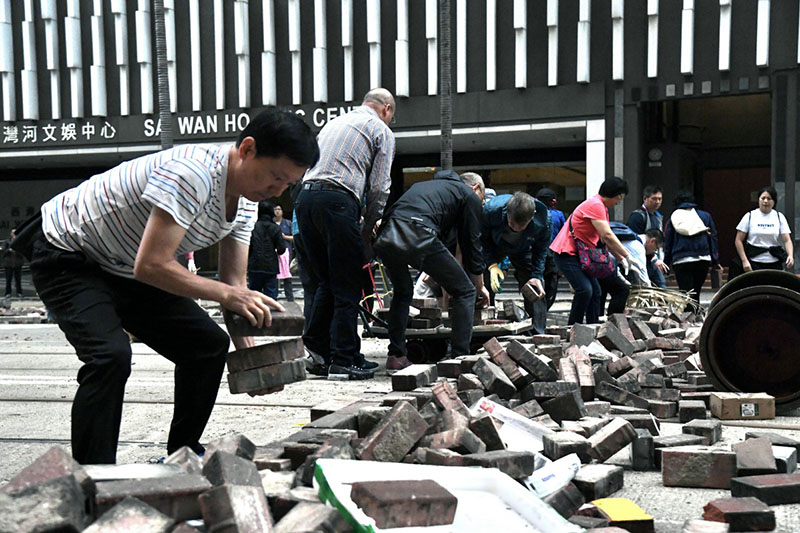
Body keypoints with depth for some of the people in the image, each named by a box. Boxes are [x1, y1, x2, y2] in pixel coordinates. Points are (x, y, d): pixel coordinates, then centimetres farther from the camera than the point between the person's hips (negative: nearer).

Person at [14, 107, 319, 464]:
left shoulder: (247, 200, -4)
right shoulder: (192, 173, -34)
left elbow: (235, 284, -2)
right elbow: (151, 265, -36)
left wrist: (248, 353, -14)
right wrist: (225, 294, -38)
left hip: (124, 270, 9)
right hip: (67, 256, -9)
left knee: (209, 343, 3)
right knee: (111, 355, -29)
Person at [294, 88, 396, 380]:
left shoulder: (333, 122, 30)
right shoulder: (381, 131, 10)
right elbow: (379, 187, 2)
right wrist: (367, 230, 11)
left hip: (305, 195, 7)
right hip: (338, 200, -6)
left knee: (325, 281, 16)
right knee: (347, 287, 0)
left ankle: (316, 349, 12)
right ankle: (344, 361, 2)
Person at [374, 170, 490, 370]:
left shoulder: (427, 185, 39)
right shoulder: (470, 195, 21)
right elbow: (472, 244, 19)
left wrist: (436, 274, 49)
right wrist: (480, 287, 31)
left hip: (385, 238, 7)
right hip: (418, 236, -6)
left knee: (402, 292, 30)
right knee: (464, 291, 10)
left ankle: (396, 356, 23)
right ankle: (461, 357, 8)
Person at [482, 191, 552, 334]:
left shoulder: (544, 219, -34)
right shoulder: (491, 209, -39)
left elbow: (540, 249, -14)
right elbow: (483, 239, -18)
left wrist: (536, 276, -23)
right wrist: (492, 265, -27)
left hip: (523, 251, 1)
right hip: (493, 246, -1)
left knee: (536, 291, -8)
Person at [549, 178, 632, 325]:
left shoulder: (602, 208, 17)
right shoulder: (595, 205, -18)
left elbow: (606, 240, 17)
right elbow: (607, 236, -24)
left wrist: (621, 259, 7)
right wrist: (627, 256, -20)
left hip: (580, 255, 11)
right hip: (567, 253, -11)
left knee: (596, 292, 7)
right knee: (585, 290, -21)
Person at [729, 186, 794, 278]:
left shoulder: (779, 217, 6)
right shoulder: (750, 216, 1)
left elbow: (787, 240, -2)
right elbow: (738, 240, -1)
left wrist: (790, 255, -22)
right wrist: (744, 260, -10)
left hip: (774, 264, 2)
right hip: (754, 263, -1)